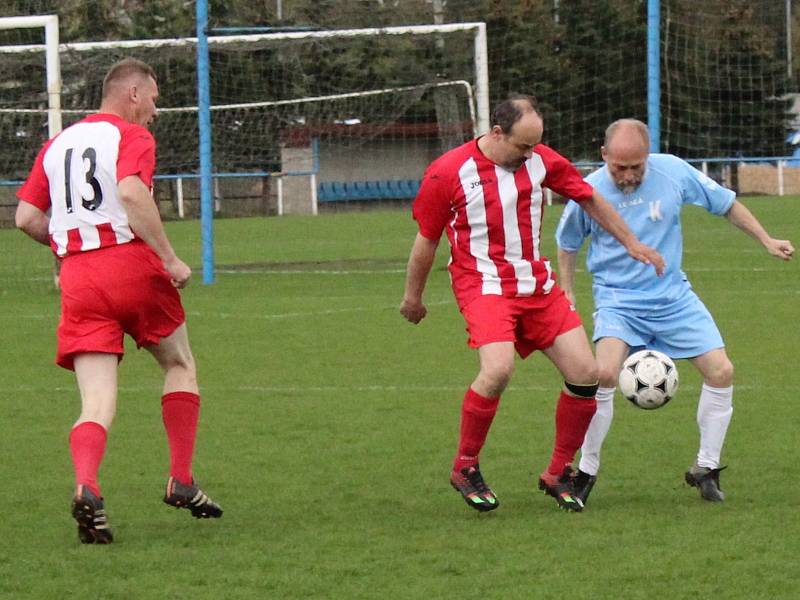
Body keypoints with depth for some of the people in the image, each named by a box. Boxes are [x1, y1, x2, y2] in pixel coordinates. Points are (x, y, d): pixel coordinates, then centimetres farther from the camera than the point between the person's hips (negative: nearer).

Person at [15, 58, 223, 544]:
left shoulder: (58, 144, 17)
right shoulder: (133, 137, -1)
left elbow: (26, 217, 13)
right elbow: (131, 194, -20)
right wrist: (170, 259, -17)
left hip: (78, 280, 4)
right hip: (131, 265, -4)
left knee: (98, 401, -1)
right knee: (180, 365, 20)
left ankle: (87, 488, -28)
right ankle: (181, 480, 17)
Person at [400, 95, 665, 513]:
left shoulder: (540, 161, 1)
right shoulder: (448, 172, -12)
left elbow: (589, 199, 17)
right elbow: (427, 240, 0)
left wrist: (631, 243, 21)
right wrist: (413, 297, 9)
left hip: (538, 286, 6)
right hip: (485, 286, -6)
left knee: (585, 373, -4)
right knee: (498, 369, -30)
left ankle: (557, 474, 13)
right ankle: (464, 467, -10)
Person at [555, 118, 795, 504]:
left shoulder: (673, 172, -9)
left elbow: (726, 204, 6)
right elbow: (567, 244, 7)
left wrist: (767, 241, 7)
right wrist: (567, 294, 5)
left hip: (673, 296, 3)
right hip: (618, 299, -3)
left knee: (721, 372, -7)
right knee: (605, 373, -26)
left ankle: (706, 468, 11)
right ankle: (586, 471, -10)